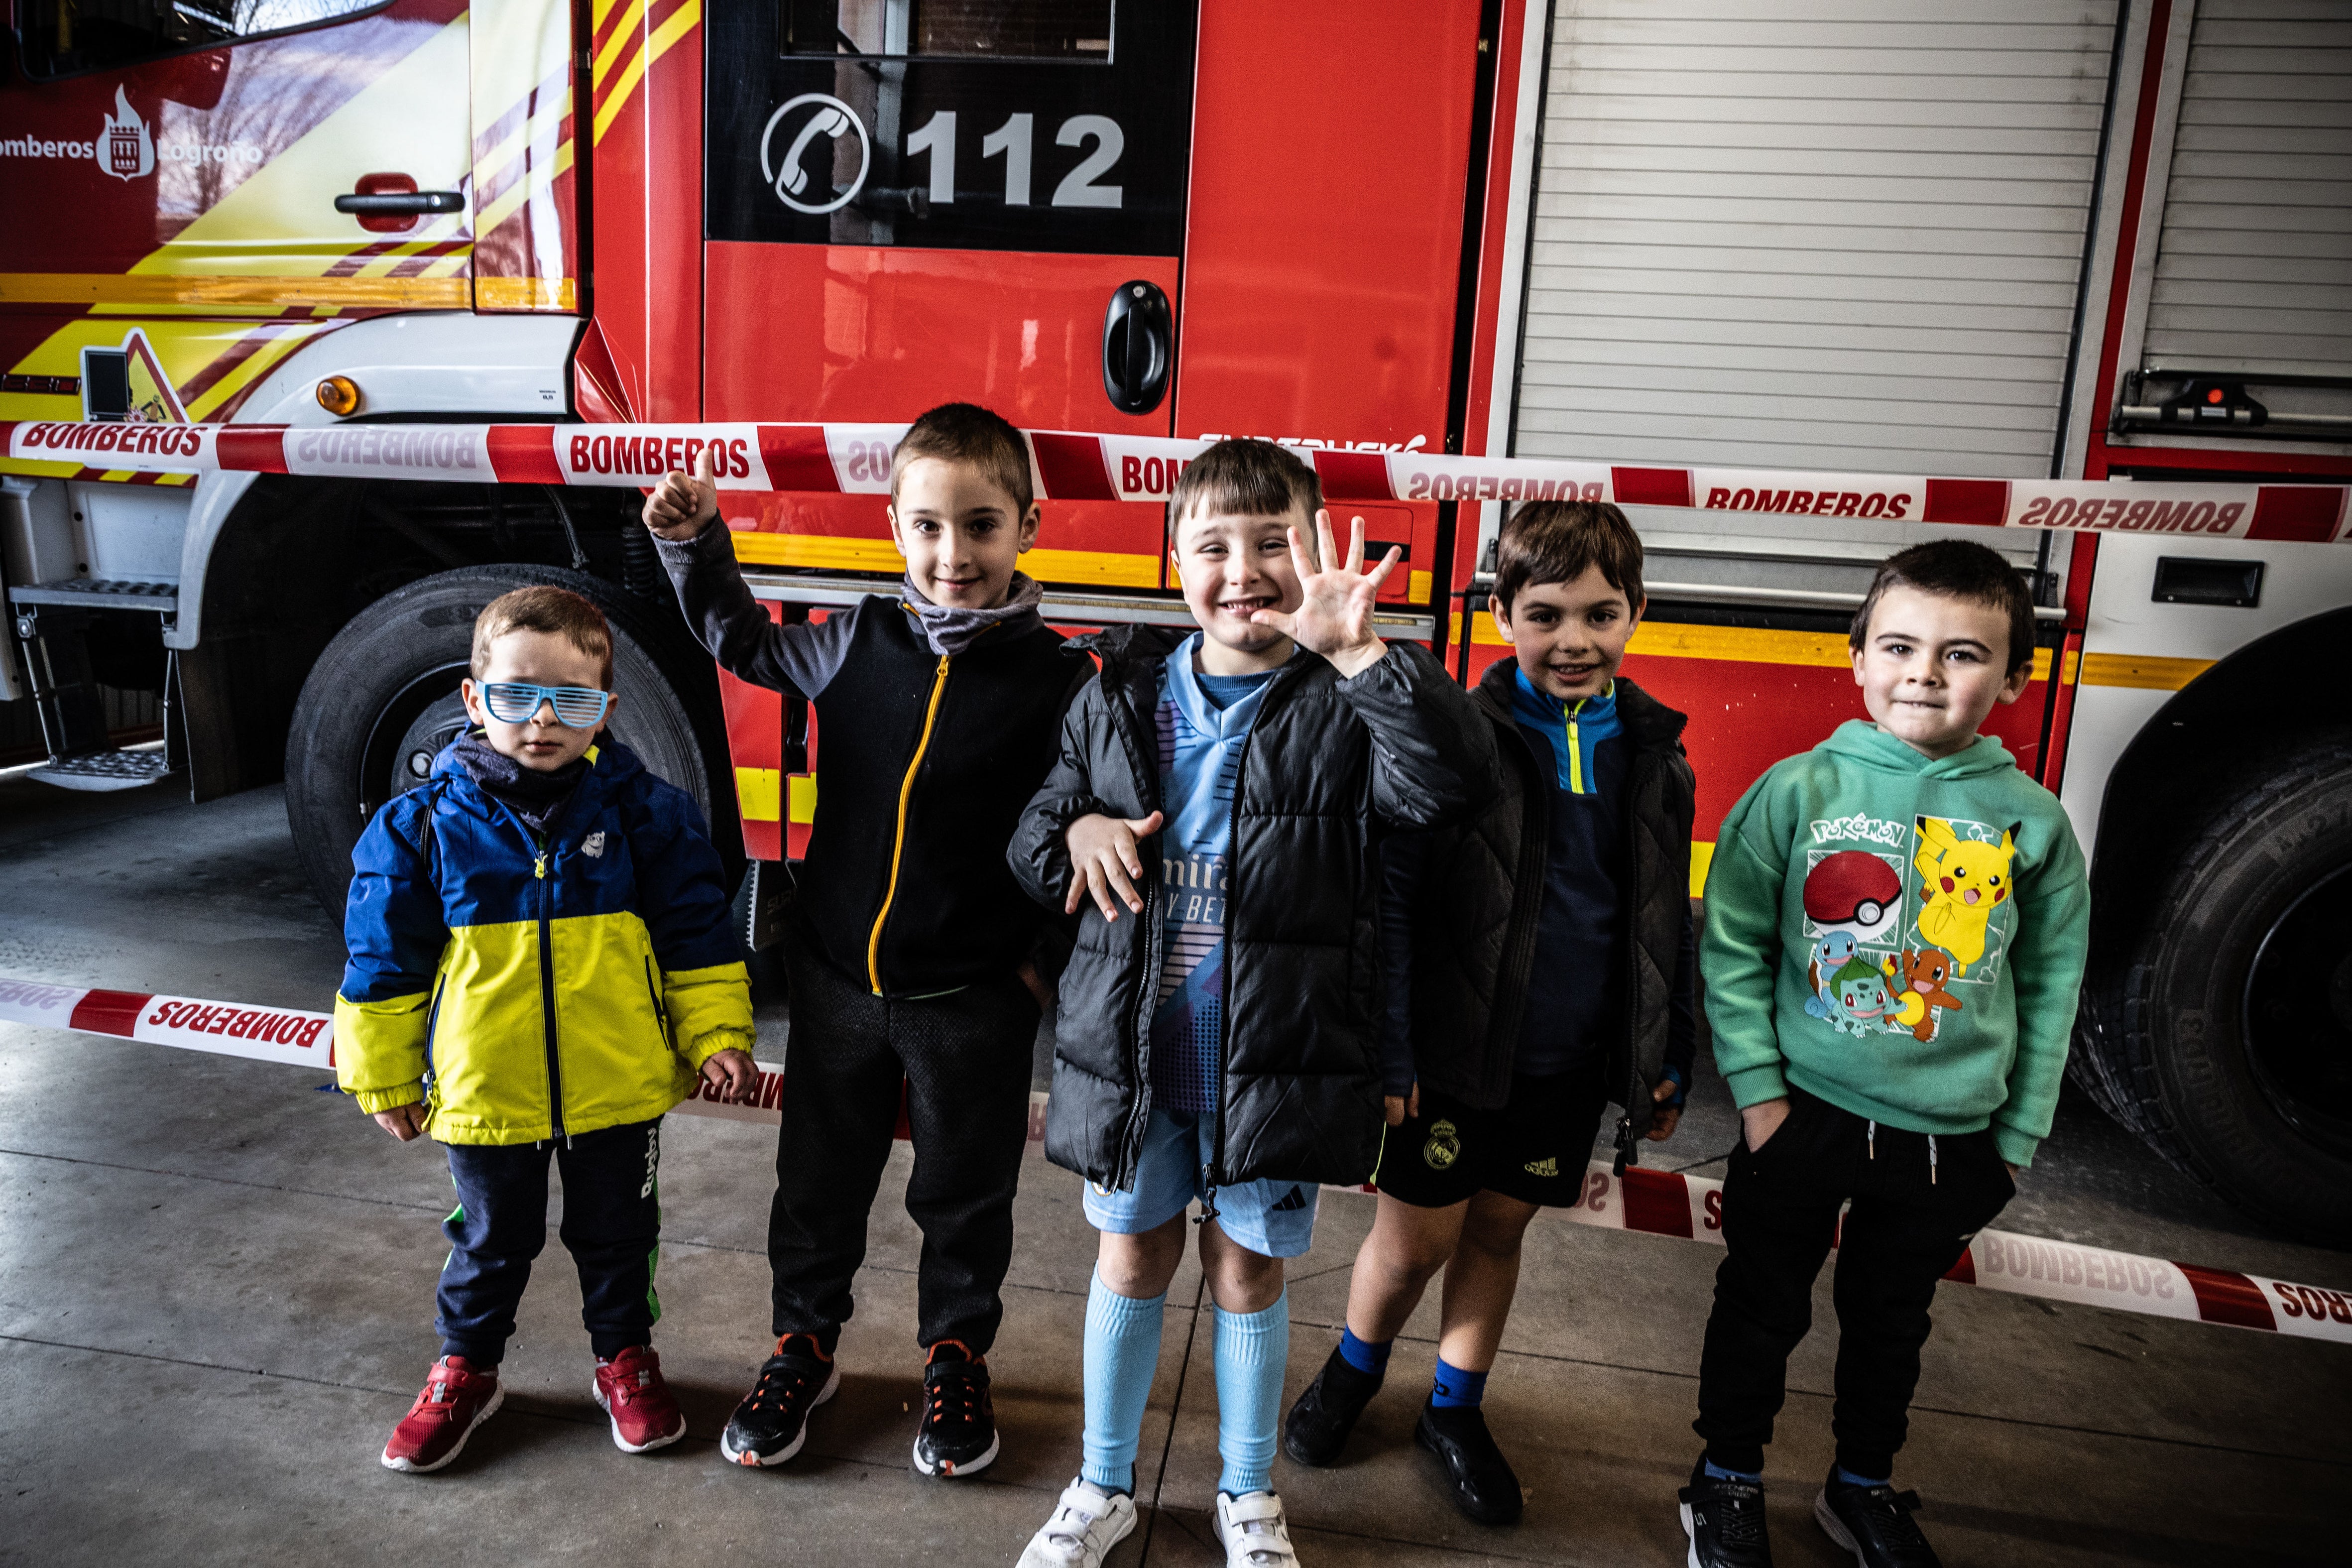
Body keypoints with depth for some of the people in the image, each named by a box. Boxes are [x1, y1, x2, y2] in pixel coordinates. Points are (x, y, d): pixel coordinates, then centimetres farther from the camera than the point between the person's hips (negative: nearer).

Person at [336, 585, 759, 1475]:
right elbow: (385, 964, 1)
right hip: (484, 1094, 0)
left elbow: (697, 931, -2)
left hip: (618, 1089, 0)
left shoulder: (643, 811, -8)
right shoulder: (424, 825, -8)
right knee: (491, 1240, 20)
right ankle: (465, 1368, 43)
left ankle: (625, 1356, 40)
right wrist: (384, 1078, 5)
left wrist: (718, 1034, -5)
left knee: (617, 1233, 18)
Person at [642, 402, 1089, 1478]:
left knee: (964, 1194, 15)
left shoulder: (1054, 677, -11)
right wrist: (695, 544, 6)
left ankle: (955, 1357, 38)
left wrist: (1049, 955, -15)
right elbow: (745, 645, 15)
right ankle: (803, 1344, 41)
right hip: (838, 979, 3)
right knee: (819, 1178, 18)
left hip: (974, 997, -2)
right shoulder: (858, 642, -3)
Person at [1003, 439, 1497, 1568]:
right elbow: (1032, 833, 10)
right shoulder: (1120, 695, 1)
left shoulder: (1345, 705, -9)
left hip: (1276, 1059, -2)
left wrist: (1361, 652, -39)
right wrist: (1075, 832, -14)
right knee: (1134, 1258, 18)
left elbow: (1452, 780, -28)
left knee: (1248, 1267, 15)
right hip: (1131, 1049, 3)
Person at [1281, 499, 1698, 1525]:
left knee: (1500, 1229, 18)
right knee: (1416, 1240, 9)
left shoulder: (1654, 755, 0)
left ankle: (1455, 1409, 39)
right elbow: (1390, 905, -12)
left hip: (1571, 1062, 4)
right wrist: (1385, 1052, -14)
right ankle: (1354, 1369, 39)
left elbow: (1669, 925, 8)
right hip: (1454, 1053, -3)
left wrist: (1669, 1060, 10)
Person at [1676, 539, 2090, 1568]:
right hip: (1805, 1116, -2)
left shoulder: (2032, 820, -3)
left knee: (1891, 1318, 20)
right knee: (1763, 1305, 12)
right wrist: (1757, 1088, -9)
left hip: (1953, 1137, 2)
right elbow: (1731, 944, -5)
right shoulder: (1797, 791, -9)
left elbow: (2050, 985, 5)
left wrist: (2019, 1136, 6)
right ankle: (1727, 1483, 34)